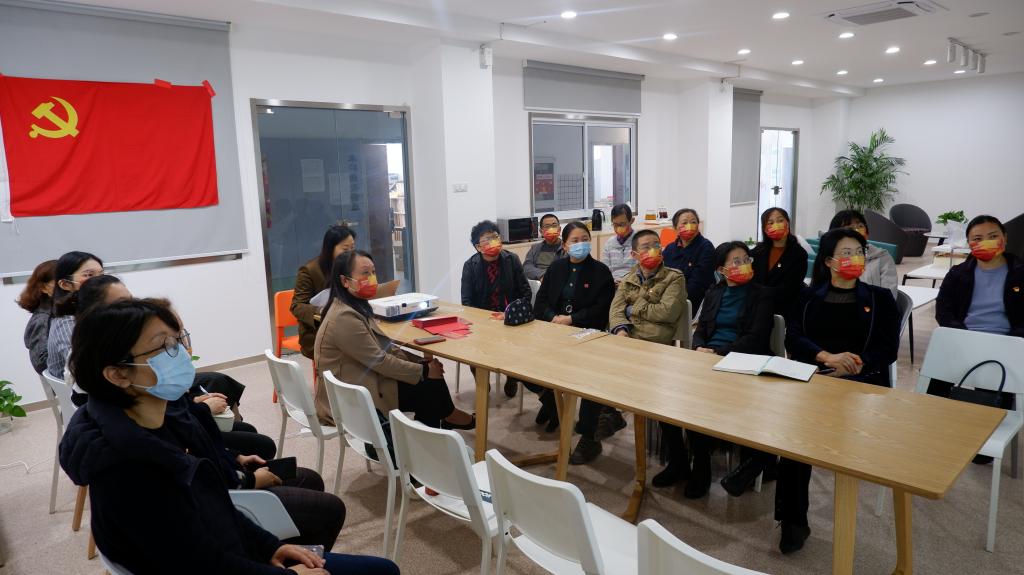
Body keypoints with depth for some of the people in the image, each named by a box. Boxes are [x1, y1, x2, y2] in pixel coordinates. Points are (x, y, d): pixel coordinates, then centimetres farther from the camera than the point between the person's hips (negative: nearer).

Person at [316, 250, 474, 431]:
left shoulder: (356, 306, 5)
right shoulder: (344, 317, -26)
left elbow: (383, 346, 9)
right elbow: (381, 361, -22)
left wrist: (420, 361, 0)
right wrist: (424, 370, -12)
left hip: (359, 384, 9)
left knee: (429, 378, 2)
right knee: (430, 383, -4)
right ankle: (447, 417, 24)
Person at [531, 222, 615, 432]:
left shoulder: (601, 271, -1)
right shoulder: (556, 267, 13)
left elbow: (601, 309, -8)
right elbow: (540, 301, 8)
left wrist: (571, 319, -16)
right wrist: (554, 317, -12)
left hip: (586, 331, -4)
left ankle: (554, 400, 3)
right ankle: (548, 397, 9)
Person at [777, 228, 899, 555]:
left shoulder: (880, 298, 16)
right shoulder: (808, 297, 17)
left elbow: (888, 349, 4)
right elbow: (793, 339, 4)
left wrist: (849, 367, -14)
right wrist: (827, 358, -16)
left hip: (862, 381, 0)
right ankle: (793, 520, -24)